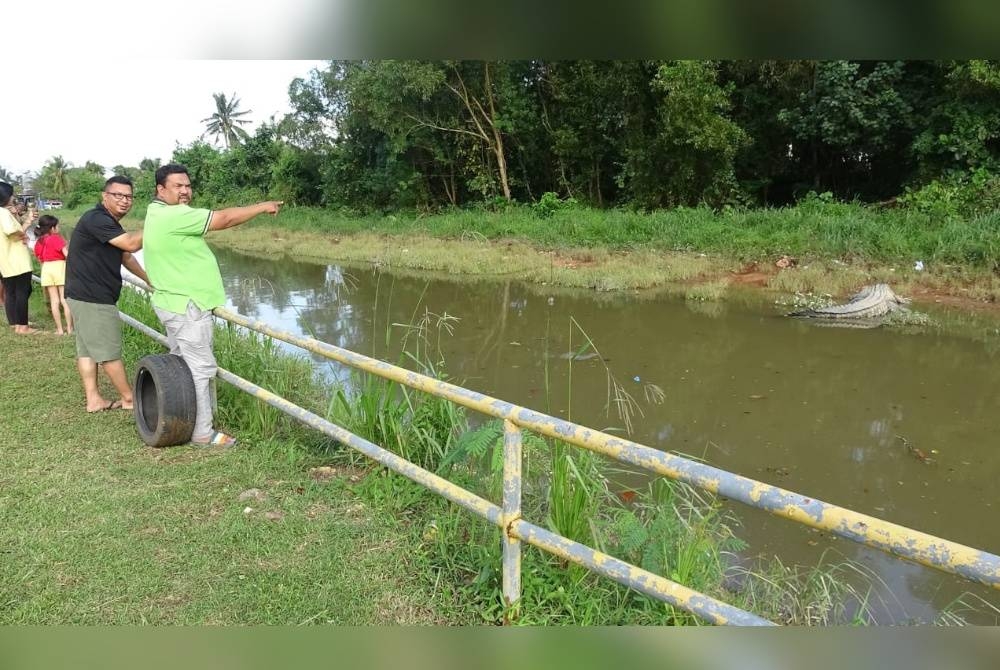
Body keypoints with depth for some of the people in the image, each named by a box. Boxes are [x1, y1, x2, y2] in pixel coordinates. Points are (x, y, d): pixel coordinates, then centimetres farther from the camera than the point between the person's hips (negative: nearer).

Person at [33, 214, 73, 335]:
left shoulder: (39, 242, 9)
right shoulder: (57, 238, -9)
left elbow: (40, 258, 9)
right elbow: (67, 254, -16)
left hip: (46, 269, 5)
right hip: (60, 267, -5)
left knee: (54, 301, 7)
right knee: (65, 300, 0)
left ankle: (59, 329, 9)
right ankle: (70, 328, 2)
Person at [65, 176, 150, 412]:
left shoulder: (110, 223, 16)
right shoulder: (96, 219, -17)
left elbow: (127, 257, 22)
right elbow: (131, 243, -27)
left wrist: (149, 280, 19)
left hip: (86, 295, 10)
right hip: (91, 297, -10)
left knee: (88, 348, 12)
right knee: (109, 352, -1)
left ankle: (93, 399, 18)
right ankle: (129, 399, 9)